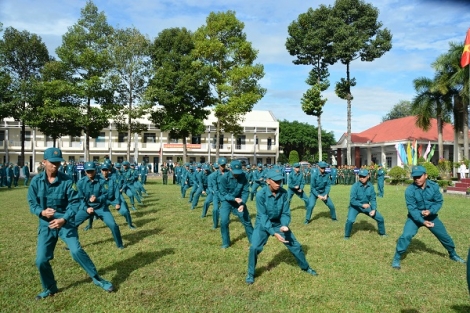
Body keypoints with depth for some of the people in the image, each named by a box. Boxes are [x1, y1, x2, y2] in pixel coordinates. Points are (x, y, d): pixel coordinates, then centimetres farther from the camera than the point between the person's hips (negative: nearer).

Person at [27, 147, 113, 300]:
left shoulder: (67, 181, -11)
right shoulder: (36, 181, -4)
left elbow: (75, 202, -12)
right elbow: (32, 203, 0)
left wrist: (63, 219, -25)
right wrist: (42, 212, -22)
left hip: (66, 222, -3)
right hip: (46, 224, 3)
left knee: (77, 251, -16)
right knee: (41, 260, 3)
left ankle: (97, 279, 1)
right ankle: (50, 288, 28)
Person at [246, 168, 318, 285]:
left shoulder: (283, 193, -17)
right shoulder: (261, 194, -27)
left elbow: (286, 212, -9)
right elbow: (263, 217, -26)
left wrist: (284, 225, -28)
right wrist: (274, 233, -34)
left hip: (279, 223, 3)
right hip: (263, 224, -3)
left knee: (295, 245, 8)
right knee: (254, 247, -20)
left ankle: (305, 267, 35)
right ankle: (250, 274, 4)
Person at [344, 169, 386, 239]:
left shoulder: (371, 186, -9)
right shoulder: (355, 186, -22)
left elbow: (373, 199, -3)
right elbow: (352, 201, -23)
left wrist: (374, 209, -17)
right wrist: (362, 205, -31)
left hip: (366, 206, 5)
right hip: (355, 206, -4)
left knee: (380, 218, 6)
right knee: (350, 220, -27)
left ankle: (382, 233, 34)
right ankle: (347, 236, -2)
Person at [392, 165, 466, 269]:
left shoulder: (434, 186, -14)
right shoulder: (409, 190, -24)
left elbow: (439, 201, -7)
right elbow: (411, 208, -23)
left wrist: (431, 211, -26)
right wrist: (422, 221, -33)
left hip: (431, 216, 3)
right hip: (415, 217, -3)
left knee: (444, 235, 16)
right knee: (406, 235, -21)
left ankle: (453, 254, 45)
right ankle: (397, 258, -8)